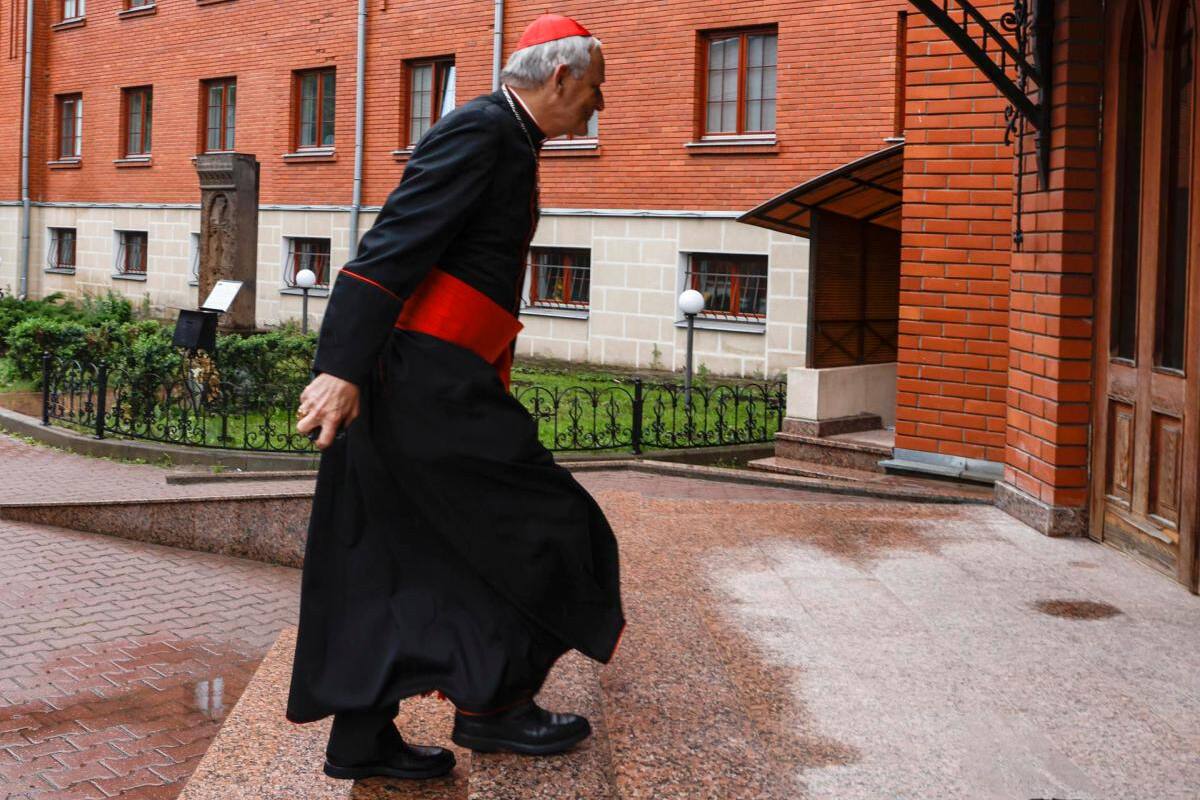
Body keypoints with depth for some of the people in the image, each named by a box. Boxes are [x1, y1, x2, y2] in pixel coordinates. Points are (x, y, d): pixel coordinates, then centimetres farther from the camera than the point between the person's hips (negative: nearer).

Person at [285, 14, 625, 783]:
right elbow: (393, 244, -20)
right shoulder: (481, 129, -11)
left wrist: (494, 387, 26)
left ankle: (361, 737, 18)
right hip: (428, 381, -10)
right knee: (536, 526, 0)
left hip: (426, 385, 10)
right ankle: (491, 702, 13)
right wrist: (341, 368, -26)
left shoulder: (510, 144, 20)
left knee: (404, 558, 11)